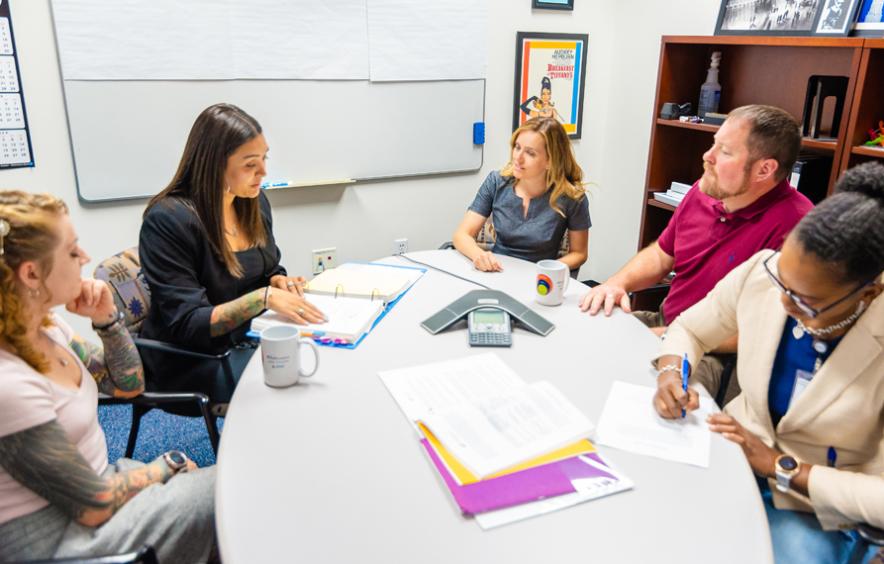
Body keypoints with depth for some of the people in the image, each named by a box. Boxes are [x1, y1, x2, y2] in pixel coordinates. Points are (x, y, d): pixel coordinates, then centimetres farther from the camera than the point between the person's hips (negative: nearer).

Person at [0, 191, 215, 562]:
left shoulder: (44, 326, -5)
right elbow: (95, 505, -23)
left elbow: (128, 385, 8)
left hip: (91, 482, 7)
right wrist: (172, 464, -7)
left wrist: (107, 319, -8)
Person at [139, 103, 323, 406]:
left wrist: (280, 282, -9)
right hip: (192, 359, -6)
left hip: (250, 337, 7)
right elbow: (187, 325, -24)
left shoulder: (254, 200, -1)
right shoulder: (168, 221, -22)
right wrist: (264, 297, -33)